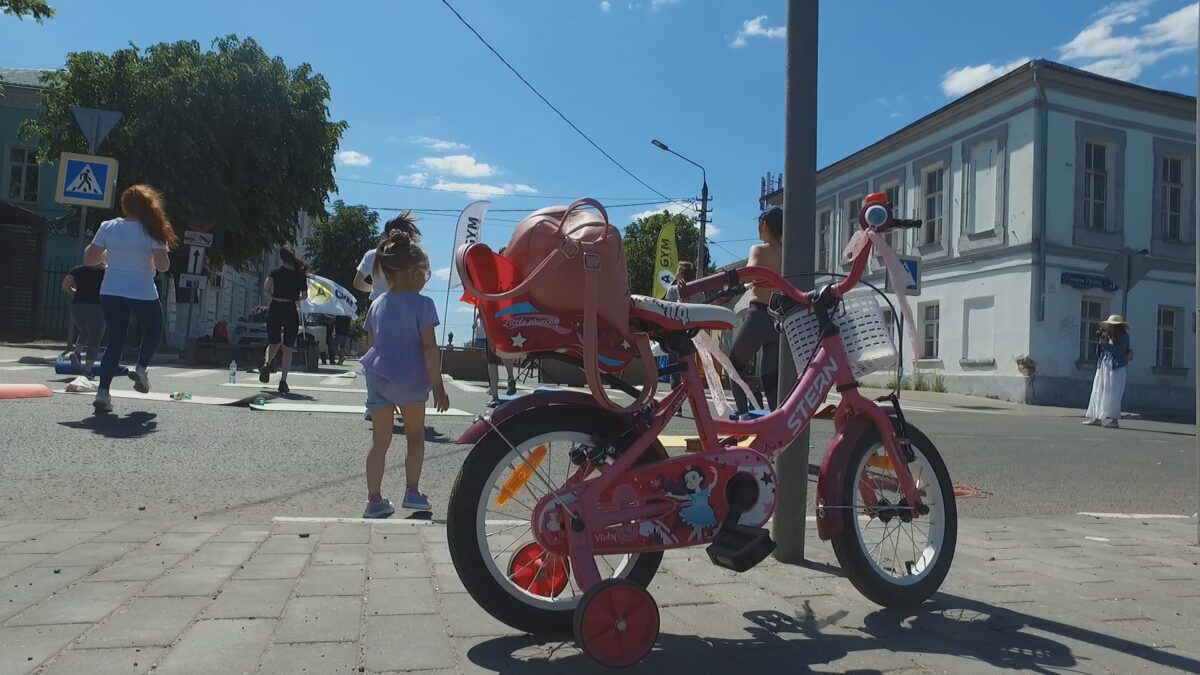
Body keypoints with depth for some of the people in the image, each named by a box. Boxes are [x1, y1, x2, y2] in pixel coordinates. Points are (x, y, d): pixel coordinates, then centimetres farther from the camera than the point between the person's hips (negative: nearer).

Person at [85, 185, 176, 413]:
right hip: (142, 293, -3)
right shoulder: (151, 232, -7)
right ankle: (141, 368, -2)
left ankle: (103, 392, 0)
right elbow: (163, 266, -12)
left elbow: (89, 259, 2)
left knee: (115, 341, 10)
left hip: (111, 292, 3)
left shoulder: (107, 227, 1)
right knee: (153, 331, 22)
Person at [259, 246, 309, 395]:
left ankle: (266, 363, -14)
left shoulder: (275, 272, -1)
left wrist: (274, 297, 7)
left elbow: (265, 290, -13)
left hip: (275, 309, 0)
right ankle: (283, 381, 0)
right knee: (287, 348, 5)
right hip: (291, 311, 0)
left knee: (273, 343, 17)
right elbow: (304, 296, 7)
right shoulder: (300, 275, 2)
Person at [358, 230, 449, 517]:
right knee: (415, 435, 16)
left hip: (377, 376, 5)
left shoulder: (377, 304, 8)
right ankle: (412, 492, 16)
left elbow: (373, 344, 12)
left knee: (380, 440, 11)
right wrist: (438, 387, -10)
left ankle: (375, 500, 13)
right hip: (410, 379, -4)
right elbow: (429, 348, -14)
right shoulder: (422, 304, -10)